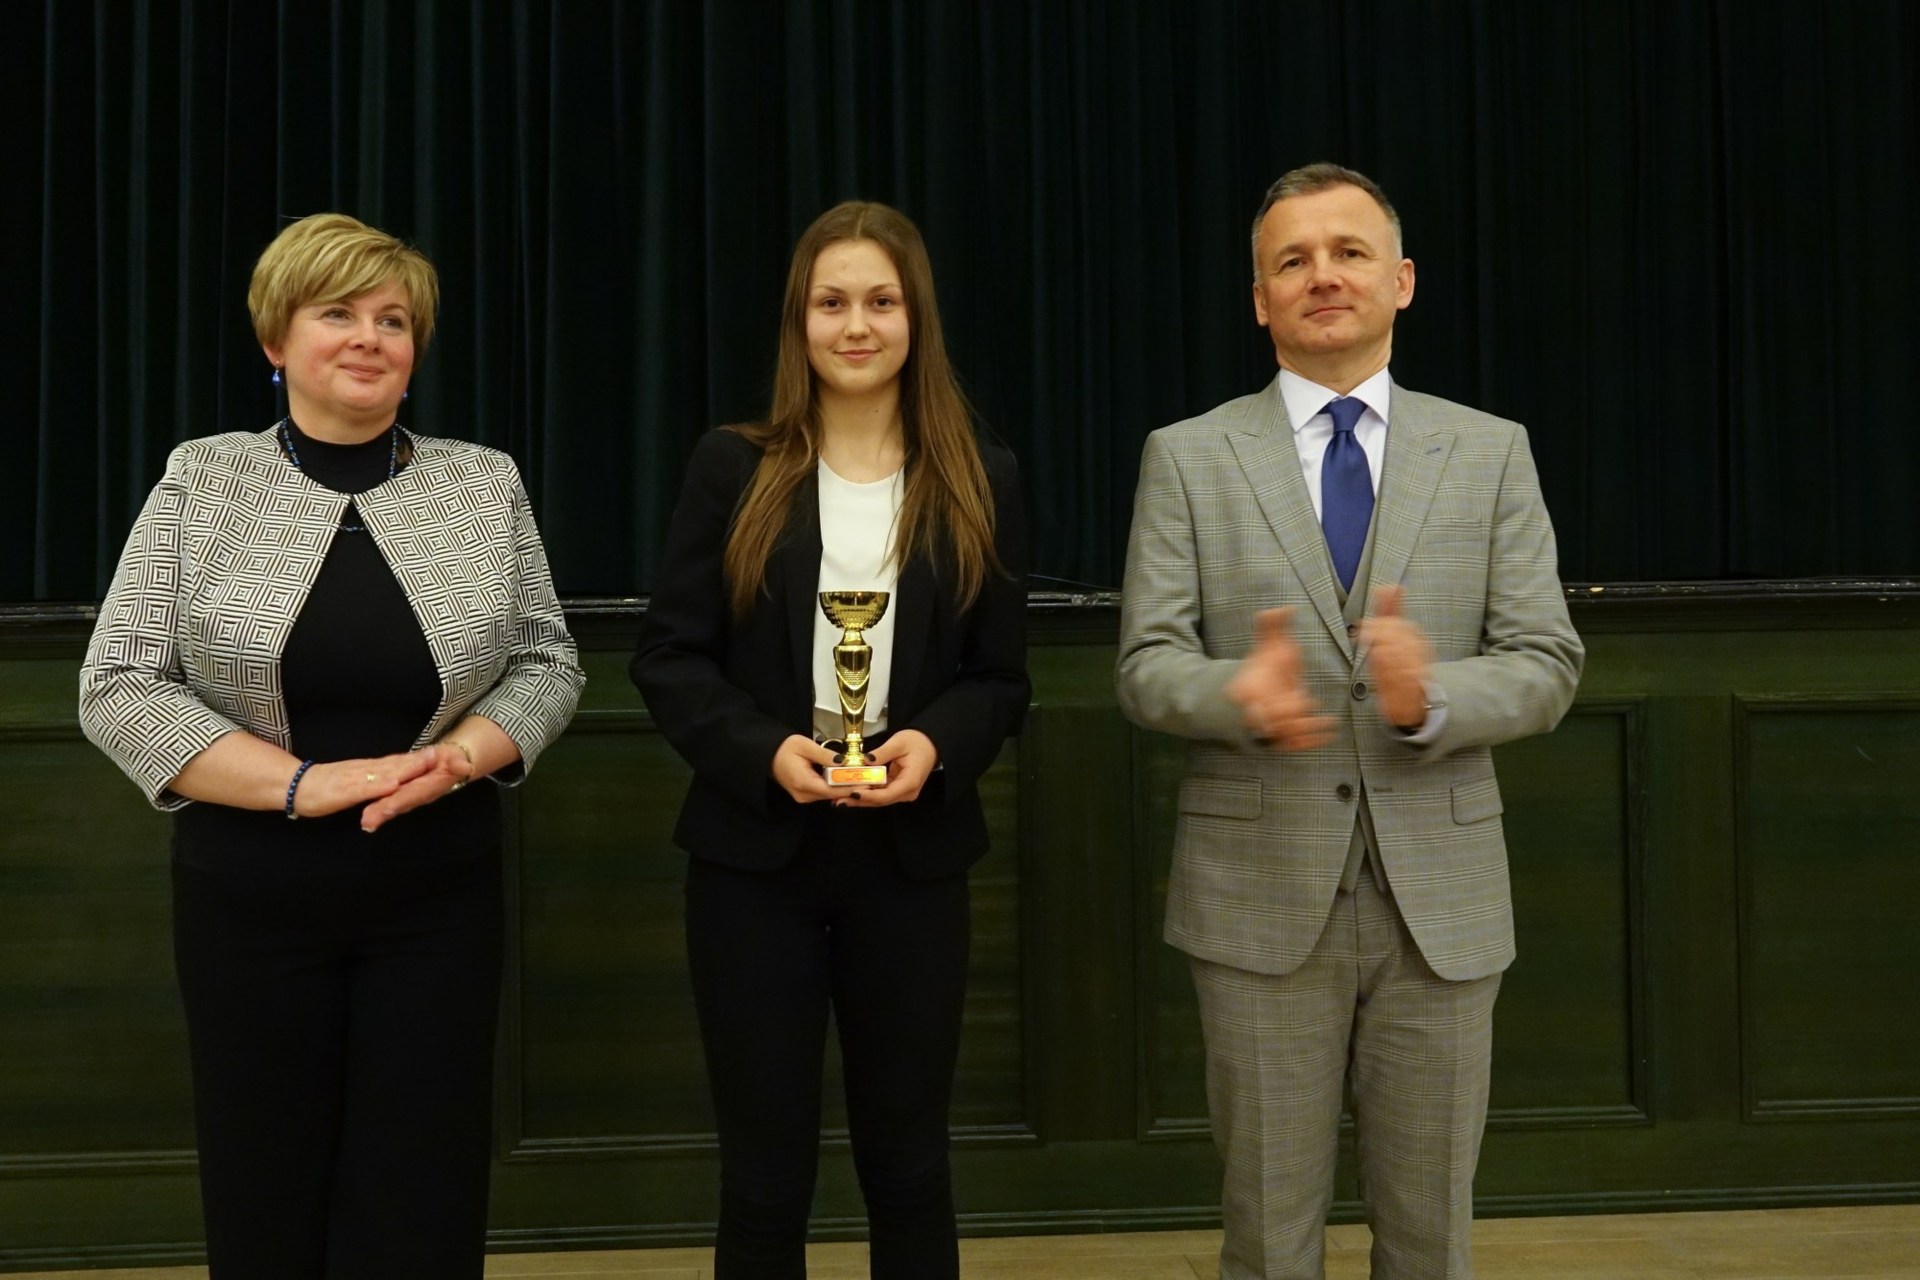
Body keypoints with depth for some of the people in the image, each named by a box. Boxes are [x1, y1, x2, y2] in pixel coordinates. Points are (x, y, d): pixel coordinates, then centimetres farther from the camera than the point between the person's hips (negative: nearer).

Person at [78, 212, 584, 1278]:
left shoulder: (486, 485, 3)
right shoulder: (200, 483, -1)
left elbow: (547, 664, 6)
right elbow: (120, 685, -5)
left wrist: (457, 758, -14)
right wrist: (300, 783, -16)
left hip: (438, 893, 1)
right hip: (248, 897, 0)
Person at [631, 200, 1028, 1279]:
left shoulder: (982, 482, 5)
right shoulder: (734, 469, 2)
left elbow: (1003, 678, 4)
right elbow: (669, 654, -1)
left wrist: (935, 745, -17)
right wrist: (762, 750, -18)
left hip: (912, 856, 1)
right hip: (755, 852, -1)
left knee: (909, 1163, 12)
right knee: (765, 1175, 8)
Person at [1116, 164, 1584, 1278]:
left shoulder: (1492, 452, 5)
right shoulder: (1188, 457, 2)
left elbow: (1547, 663, -1)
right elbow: (1148, 666, -3)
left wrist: (1434, 698, -22)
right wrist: (1241, 695, -25)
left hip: (1440, 894, 1)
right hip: (1262, 892, -1)